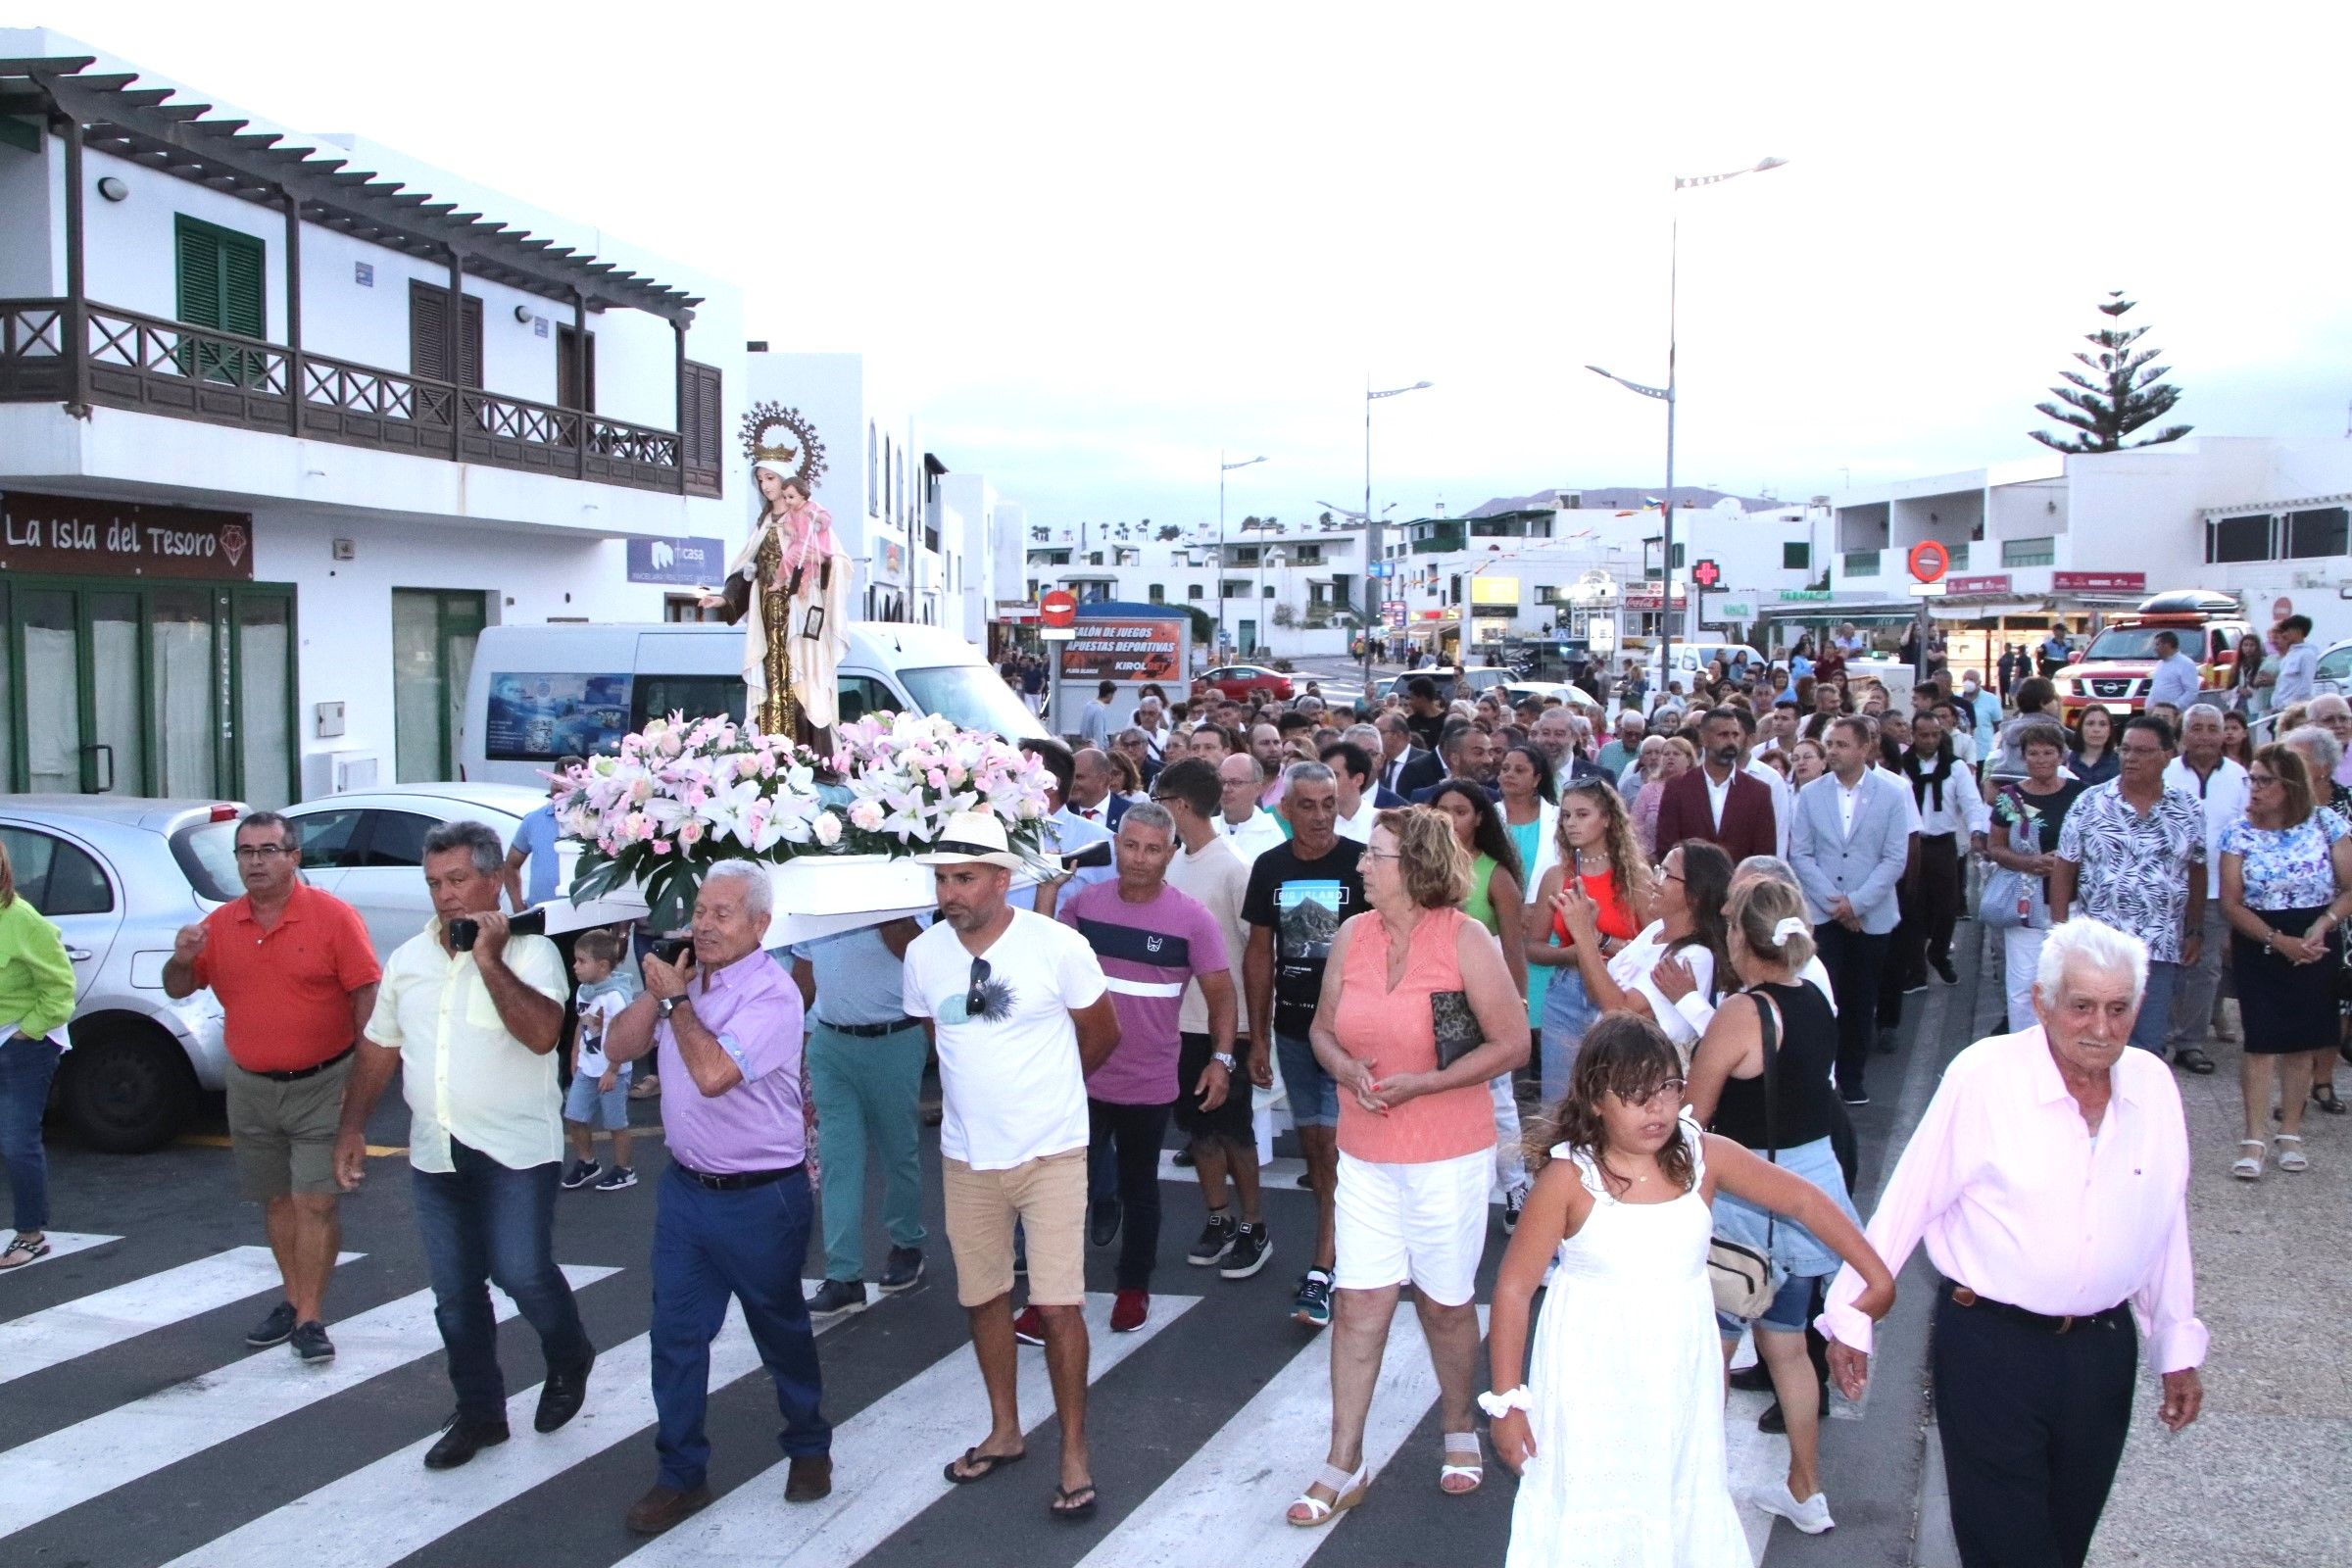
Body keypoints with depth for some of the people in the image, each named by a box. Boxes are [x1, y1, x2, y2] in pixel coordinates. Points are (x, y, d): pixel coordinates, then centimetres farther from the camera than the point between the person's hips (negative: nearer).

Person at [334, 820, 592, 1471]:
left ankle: (569, 1358, 20)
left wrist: (490, 962, -24)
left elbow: (541, 1033, -25)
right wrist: (351, 1127, 12)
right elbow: (378, 1049, 17)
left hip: (516, 1149, -6)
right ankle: (478, 1412, 26)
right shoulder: (408, 959, 10)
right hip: (434, 1152, 6)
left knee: (521, 1271, -10)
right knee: (454, 1294, 11)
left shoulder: (529, 952, -9)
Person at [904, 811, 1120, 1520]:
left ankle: (1074, 1453, 13)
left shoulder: (1058, 945, -14)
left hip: (1050, 1152, -4)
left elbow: (1102, 1034, 1)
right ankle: (1005, 1430, 34)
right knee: (984, 1296, 15)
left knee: (1057, 1305, -4)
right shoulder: (923, 954, -4)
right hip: (966, 1157, 4)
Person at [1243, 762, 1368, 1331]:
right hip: (1293, 1028, 5)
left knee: (1333, 1142, -9)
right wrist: (1257, 1033, 9)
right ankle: (1344, 1243, 28)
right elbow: (1259, 951, 10)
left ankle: (1321, 1271, -8)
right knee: (1311, 1142, 12)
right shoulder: (1270, 868, 4)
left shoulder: (1360, 863, -10)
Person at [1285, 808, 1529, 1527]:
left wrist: (1422, 1083, -19)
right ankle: (1344, 1464, 14)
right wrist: (1347, 1068, -13)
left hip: (1449, 1153, -3)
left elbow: (1511, 1044, -11)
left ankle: (1459, 1431, 37)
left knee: (1445, 1300, 12)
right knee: (1358, 1303, 4)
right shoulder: (1352, 935, 0)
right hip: (1365, 1151, 3)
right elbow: (1323, 1030, 9)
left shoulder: (1465, 940, -13)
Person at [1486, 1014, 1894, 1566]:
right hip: (1594, 1382, -3)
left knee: (1682, 1509, 14)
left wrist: (1877, 1278, 0)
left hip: (1680, 1378, 3)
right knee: (1592, 1522, 5)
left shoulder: (1704, 1157, -7)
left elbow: (1805, 1200, 3)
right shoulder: (1569, 1179, -16)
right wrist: (1507, 1401, -10)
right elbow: (1513, 1288, -11)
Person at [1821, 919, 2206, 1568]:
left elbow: (2165, 1229, 10)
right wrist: (1851, 1316, -6)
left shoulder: (2154, 1084, -1)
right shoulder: (1983, 1075, -16)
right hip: (1990, 1344, -4)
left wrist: (2178, 1350, 15)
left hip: (2104, 1347, 5)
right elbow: (1904, 1206, -10)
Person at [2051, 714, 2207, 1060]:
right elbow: (2063, 870, 1)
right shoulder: (2089, 804, -1)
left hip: (2160, 950, 1)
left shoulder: (2188, 812, 4)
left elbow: (2196, 873, 12)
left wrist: (2195, 932, 11)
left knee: (2148, 1045, 3)